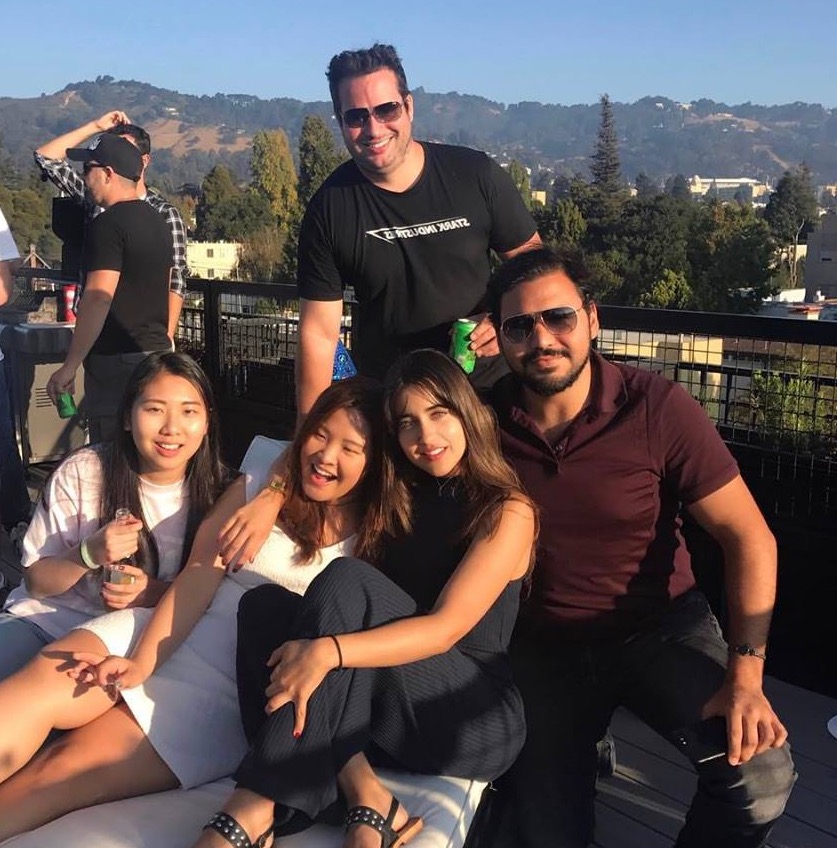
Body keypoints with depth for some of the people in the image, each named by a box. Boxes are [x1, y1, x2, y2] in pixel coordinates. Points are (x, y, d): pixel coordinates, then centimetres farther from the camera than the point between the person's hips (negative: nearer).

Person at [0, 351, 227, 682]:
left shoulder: (215, 492, -8)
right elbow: (35, 581, -4)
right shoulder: (81, 473, -11)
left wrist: (153, 592, -20)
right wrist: (89, 554, -25)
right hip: (45, 620, 0)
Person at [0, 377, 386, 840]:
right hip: (165, 635, 3)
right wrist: (140, 663, -13)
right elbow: (199, 577, -1)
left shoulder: (371, 540, 4)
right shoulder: (256, 490, 9)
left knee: (63, 772, -16)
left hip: (229, 689, -3)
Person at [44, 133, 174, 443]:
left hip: (117, 359, -9)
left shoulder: (108, 224, -14)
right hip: (156, 351, 9)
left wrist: (69, 367, -18)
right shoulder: (156, 221, 13)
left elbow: (98, 300, -21)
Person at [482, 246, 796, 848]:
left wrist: (745, 674, -24)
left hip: (659, 624, -1)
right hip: (545, 643, 2)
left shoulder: (657, 408, -17)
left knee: (761, 775, -25)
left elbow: (749, 537, -16)